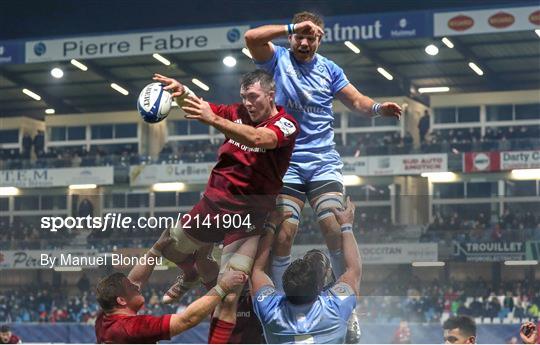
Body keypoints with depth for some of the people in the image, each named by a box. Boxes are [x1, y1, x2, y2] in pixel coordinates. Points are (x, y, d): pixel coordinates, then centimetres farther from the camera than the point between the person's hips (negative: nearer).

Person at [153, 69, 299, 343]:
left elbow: (257, 139, -34)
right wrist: (181, 91, -32)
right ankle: (196, 275, 56)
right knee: (170, 250, 23)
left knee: (228, 298, -13)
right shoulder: (237, 113, 2)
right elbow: (197, 105, -8)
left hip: (248, 217, -6)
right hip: (214, 201, 6)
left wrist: (213, 119, -45)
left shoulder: (286, 124, -13)